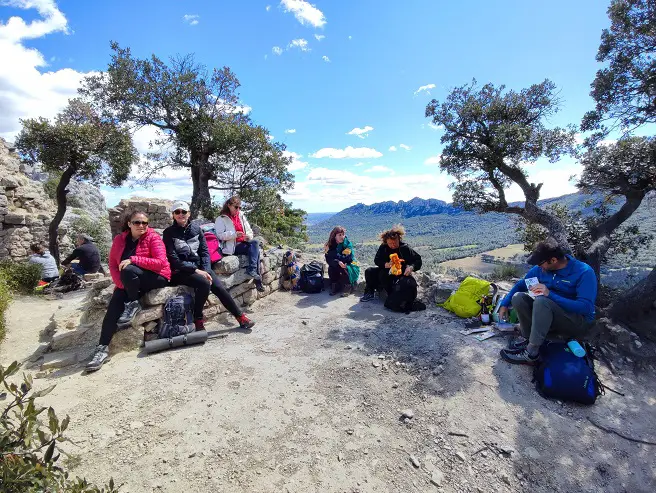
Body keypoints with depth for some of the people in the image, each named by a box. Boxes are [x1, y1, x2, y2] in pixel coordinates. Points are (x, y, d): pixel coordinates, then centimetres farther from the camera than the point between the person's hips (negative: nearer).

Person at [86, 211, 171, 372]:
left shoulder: (153, 238, -9)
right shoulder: (119, 240, 5)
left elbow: (161, 262, -21)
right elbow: (113, 264, 3)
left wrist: (133, 259, -28)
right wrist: (122, 284, -11)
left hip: (156, 278, -5)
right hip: (129, 282, 5)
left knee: (128, 271, -33)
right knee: (113, 308, -17)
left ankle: (133, 305, -9)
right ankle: (102, 348, -10)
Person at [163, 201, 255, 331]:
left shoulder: (196, 228, 7)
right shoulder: (169, 232, -2)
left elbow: (205, 251, 5)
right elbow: (174, 259, -10)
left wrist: (206, 271, -10)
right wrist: (196, 270, -19)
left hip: (200, 267, 4)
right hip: (181, 271, -3)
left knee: (219, 287, -15)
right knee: (204, 283, -30)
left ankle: (241, 317, -4)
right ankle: (198, 320, -11)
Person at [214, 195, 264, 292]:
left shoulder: (241, 216, 17)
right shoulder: (221, 218, 2)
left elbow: (249, 231, 17)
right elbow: (220, 235, -8)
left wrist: (248, 236, -7)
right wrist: (234, 234, -23)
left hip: (244, 243, 5)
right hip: (232, 246, -5)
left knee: (255, 243, -28)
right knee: (255, 250, -27)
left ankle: (252, 270, -31)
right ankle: (256, 275, -28)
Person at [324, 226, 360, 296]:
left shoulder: (347, 244, -16)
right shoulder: (330, 245, -7)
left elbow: (346, 259, -27)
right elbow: (328, 260, -13)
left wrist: (330, 252, -28)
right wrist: (338, 262, -35)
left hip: (350, 266, -3)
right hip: (337, 268, 3)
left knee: (343, 269, -33)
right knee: (331, 269, -26)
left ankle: (348, 286, -9)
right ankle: (335, 287, -4)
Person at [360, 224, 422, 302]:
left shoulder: (404, 248, -18)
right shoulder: (383, 247, -8)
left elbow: (418, 260, -18)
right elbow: (377, 260, -11)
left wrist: (411, 267, -39)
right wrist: (387, 264, -30)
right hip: (387, 270, 5)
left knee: (383, 275, -32)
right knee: (369, 271, -10)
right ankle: (370, 293, 1)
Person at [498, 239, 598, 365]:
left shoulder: (584, 272, -19)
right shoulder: (541, 269, -3)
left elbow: (586, 307, -27)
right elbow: (521, 285, 8)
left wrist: (550, 294, -34)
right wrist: (504, 304, 2)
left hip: (579, 322, -6)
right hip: (549, 315, 6)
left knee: (542, 301, -35)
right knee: (518, 297, -16)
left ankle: (530, 354, -32)